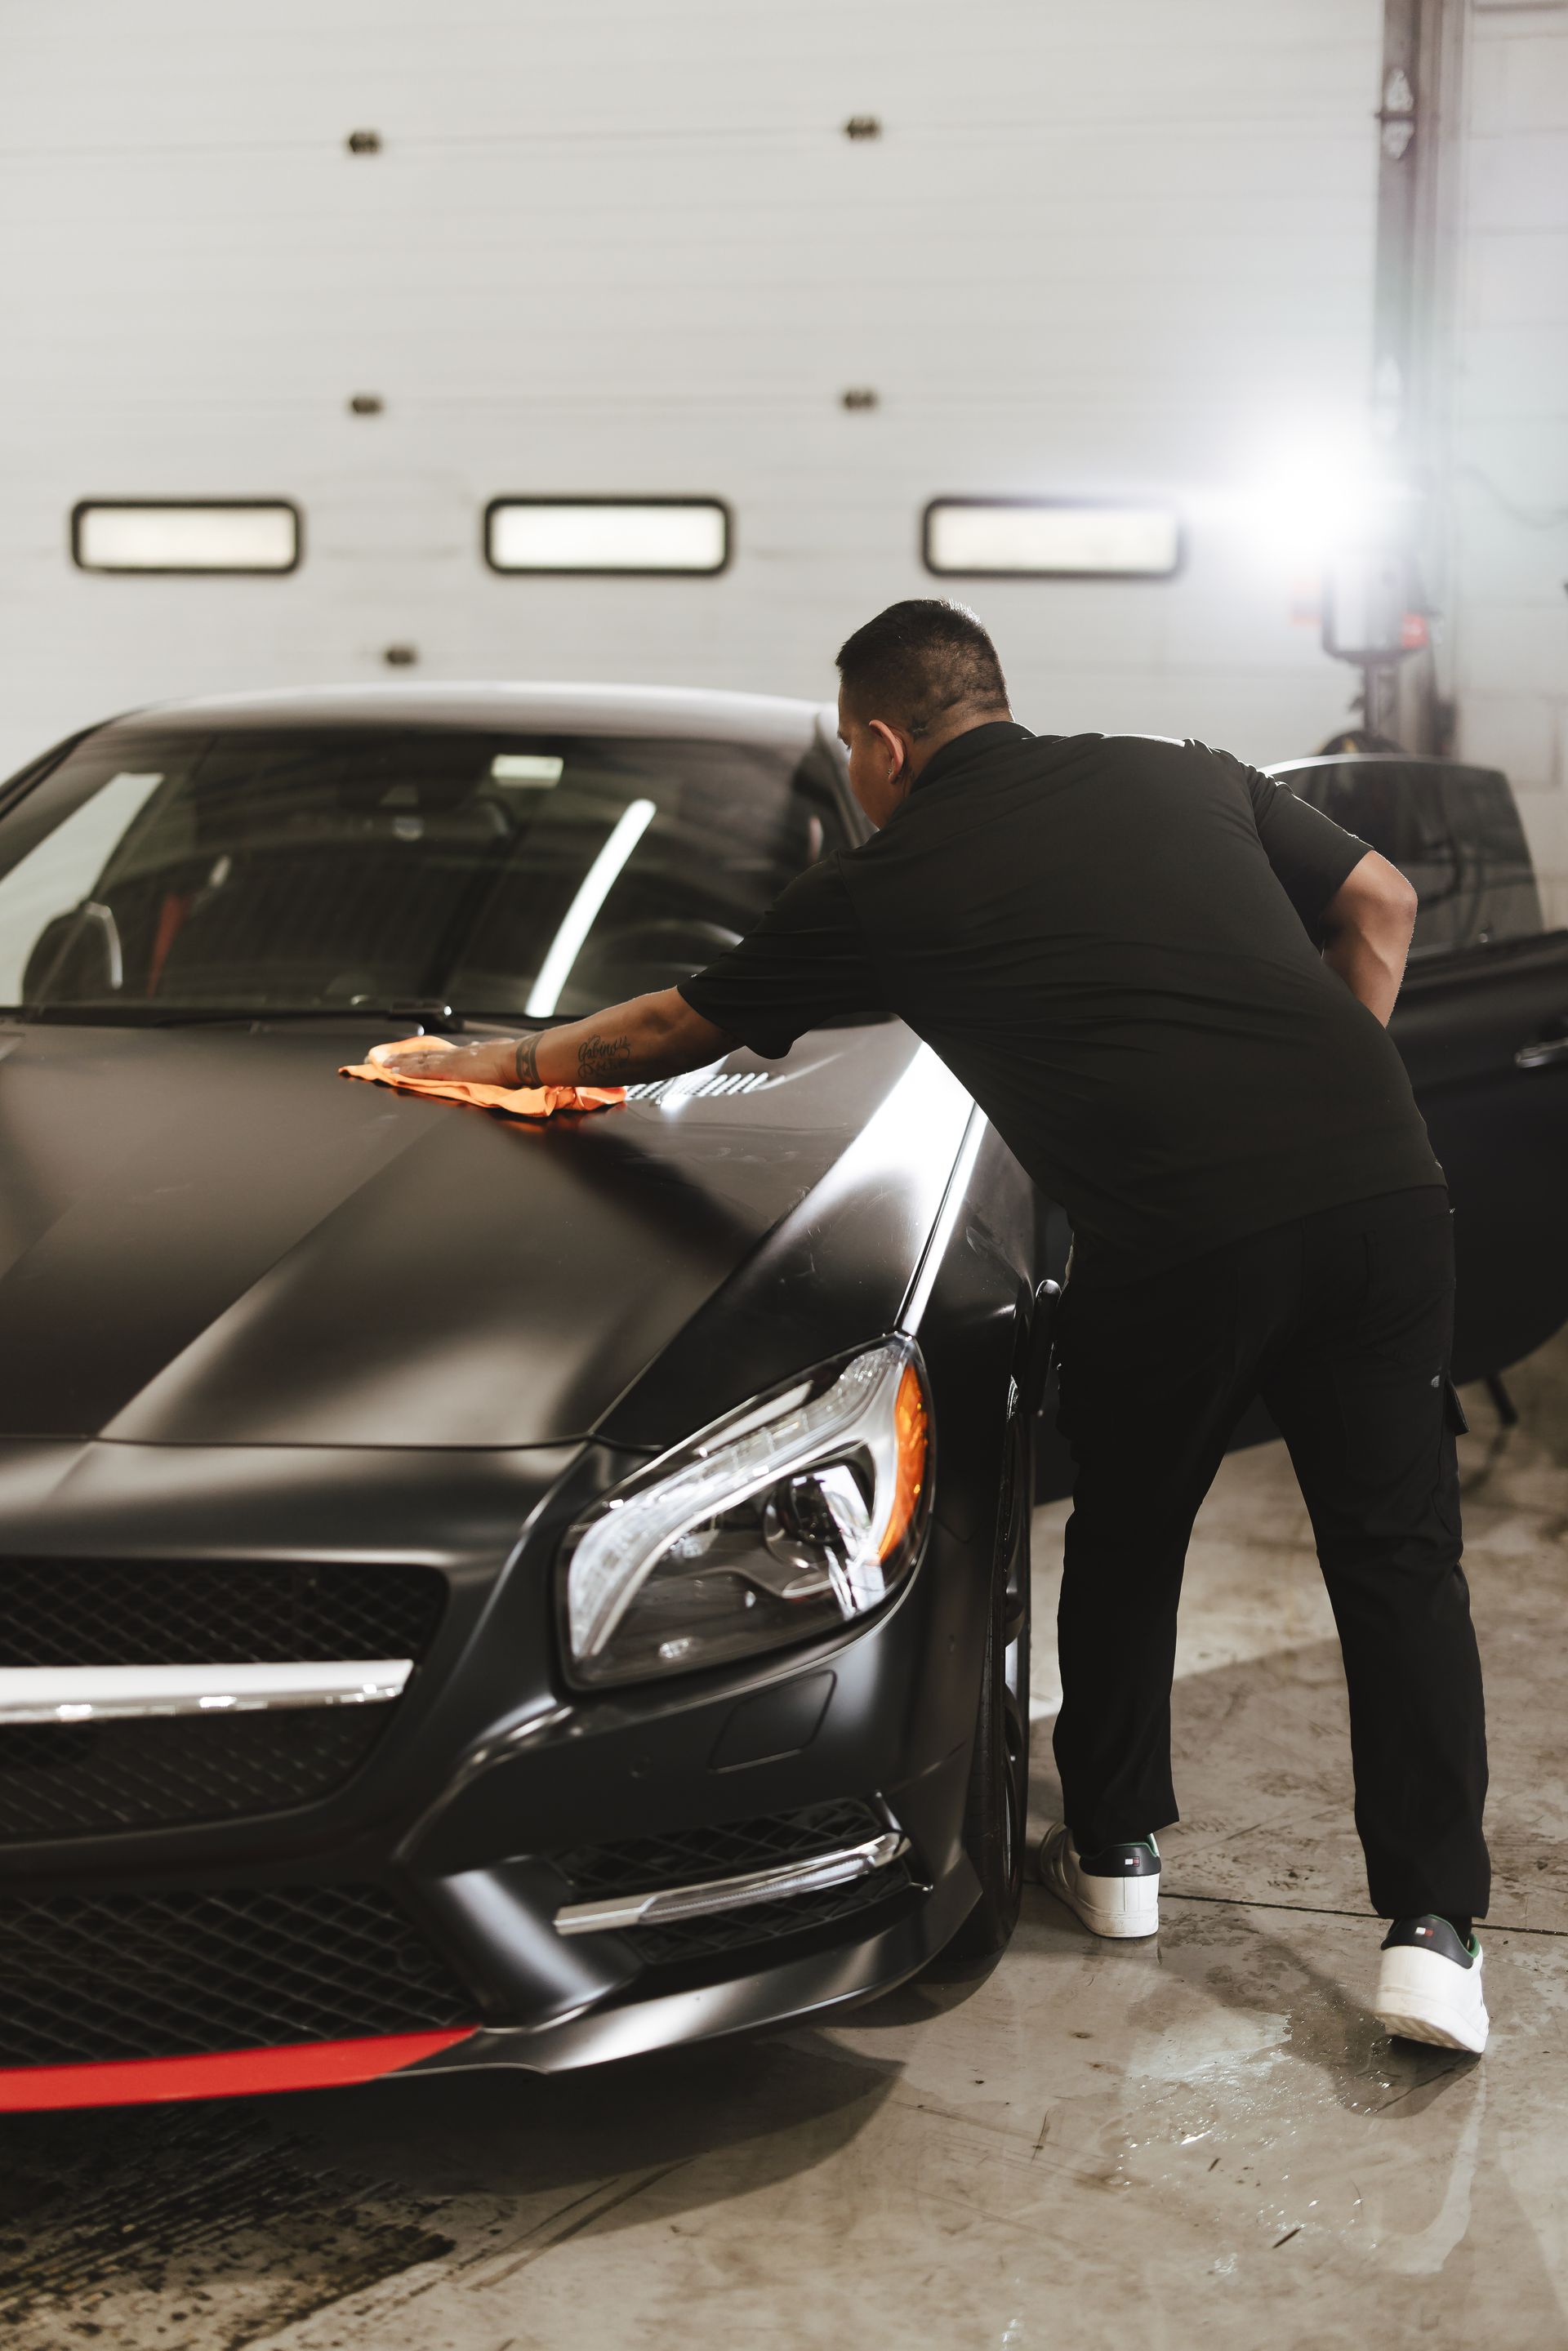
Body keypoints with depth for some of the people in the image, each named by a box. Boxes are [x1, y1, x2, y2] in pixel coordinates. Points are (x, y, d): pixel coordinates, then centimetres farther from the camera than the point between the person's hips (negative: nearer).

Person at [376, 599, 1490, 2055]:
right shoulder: (1187, 777, 19)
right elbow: (1379, 906, 25)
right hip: (1382, 1183, 3)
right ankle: (1431, 1925, 3)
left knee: (1126, 1543, 21)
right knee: (1398, 1554, 9)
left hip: (1177, 1229, -3)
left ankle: (1114, 1849, 34)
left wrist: (514, 1060, 39)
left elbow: (669, 1030, 23)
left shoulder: (882, 888, 10)